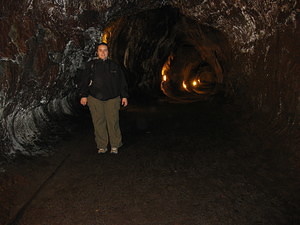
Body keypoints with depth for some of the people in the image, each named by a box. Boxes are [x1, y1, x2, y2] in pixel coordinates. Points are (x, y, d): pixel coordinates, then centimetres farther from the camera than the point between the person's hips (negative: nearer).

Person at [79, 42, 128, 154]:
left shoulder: (114, 66, 13)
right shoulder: (91, 65, 11)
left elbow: (122, 82, 13)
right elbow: (85, 81, 9)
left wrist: (124, 96, 7)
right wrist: (84, 95, 1)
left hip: (112, 99, 0)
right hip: (95, 98, 0)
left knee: (113, 122, -4)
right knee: (98, 123, 1)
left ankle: (115, 146, 8)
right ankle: (101, 146, 11)